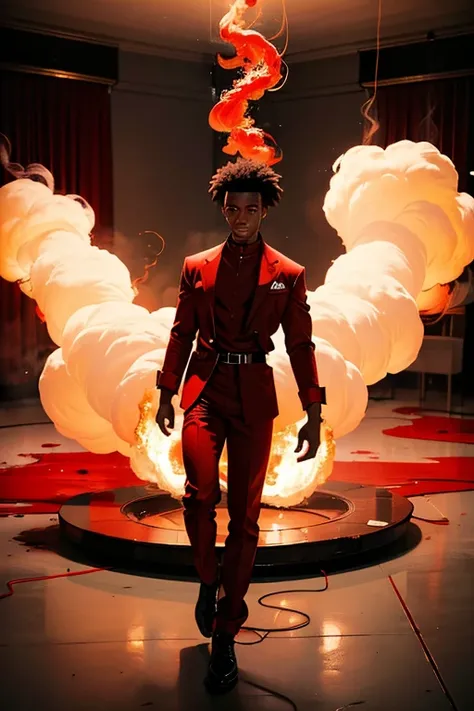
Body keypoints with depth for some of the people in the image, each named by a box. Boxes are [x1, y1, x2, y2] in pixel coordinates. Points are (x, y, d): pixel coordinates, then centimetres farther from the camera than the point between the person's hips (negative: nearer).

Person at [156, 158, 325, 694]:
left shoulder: (288, 275, 6)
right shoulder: (197, 267, 9)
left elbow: (300, 345, 6)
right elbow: (182, 334, 12)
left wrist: (313, 414, 1)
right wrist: (166, 394, 9)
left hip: (254, 395, 0)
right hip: (205, 388, 0)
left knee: (244, 514, 0)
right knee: (200, 493, -21)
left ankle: (225, 637, 12)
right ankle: (208, 581, 10)